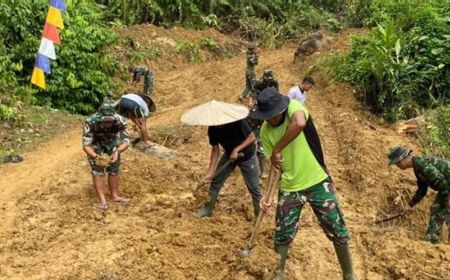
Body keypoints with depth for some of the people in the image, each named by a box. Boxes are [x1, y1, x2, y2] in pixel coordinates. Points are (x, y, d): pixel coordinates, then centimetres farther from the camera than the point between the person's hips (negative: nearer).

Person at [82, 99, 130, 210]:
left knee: (114, 169, 5)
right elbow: (86, 144, -36)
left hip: (112, 141, 2)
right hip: (95, 142, -2)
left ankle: (114, 195, 21)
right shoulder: (91, 122, -40)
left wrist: (117, 151, -49)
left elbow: (126, 141, -30)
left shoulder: (120, 121, -35)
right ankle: (102, 200, -4)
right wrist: (95, 156, -54)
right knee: (98, 170, -10)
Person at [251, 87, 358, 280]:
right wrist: (269, 195, -10)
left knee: (338, 232, 7)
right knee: (282, 235, 9)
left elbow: (300, 123, -41)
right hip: (289, 188, 3)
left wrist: (277, 150, -32)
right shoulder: (265, 131, -4)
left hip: (317, 182, -3)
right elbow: (275, 165, 1)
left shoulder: (293, 106, -16)